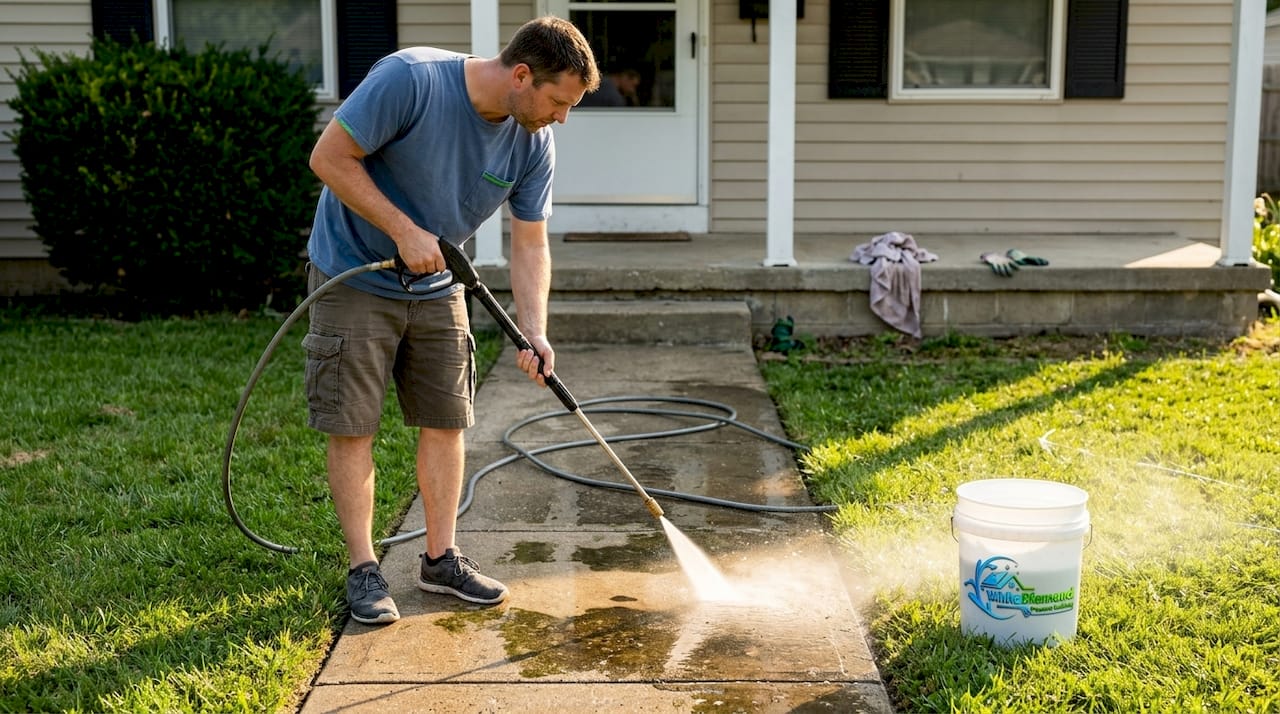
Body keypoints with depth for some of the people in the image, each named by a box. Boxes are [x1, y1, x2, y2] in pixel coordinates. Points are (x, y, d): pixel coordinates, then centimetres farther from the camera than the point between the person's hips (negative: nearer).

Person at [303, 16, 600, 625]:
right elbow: (329, 157, -23)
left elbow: (529, 245, -4)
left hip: (436, 288, 6)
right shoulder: (410, 79, -26)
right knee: (351, 428, -2)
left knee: (446, 421, 6)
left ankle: (441, 559, 19)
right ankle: (363, 569, 9)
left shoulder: (533, 143, -9)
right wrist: (406, 232, -25)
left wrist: (534, 334, -17)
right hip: (354, 277, -5)